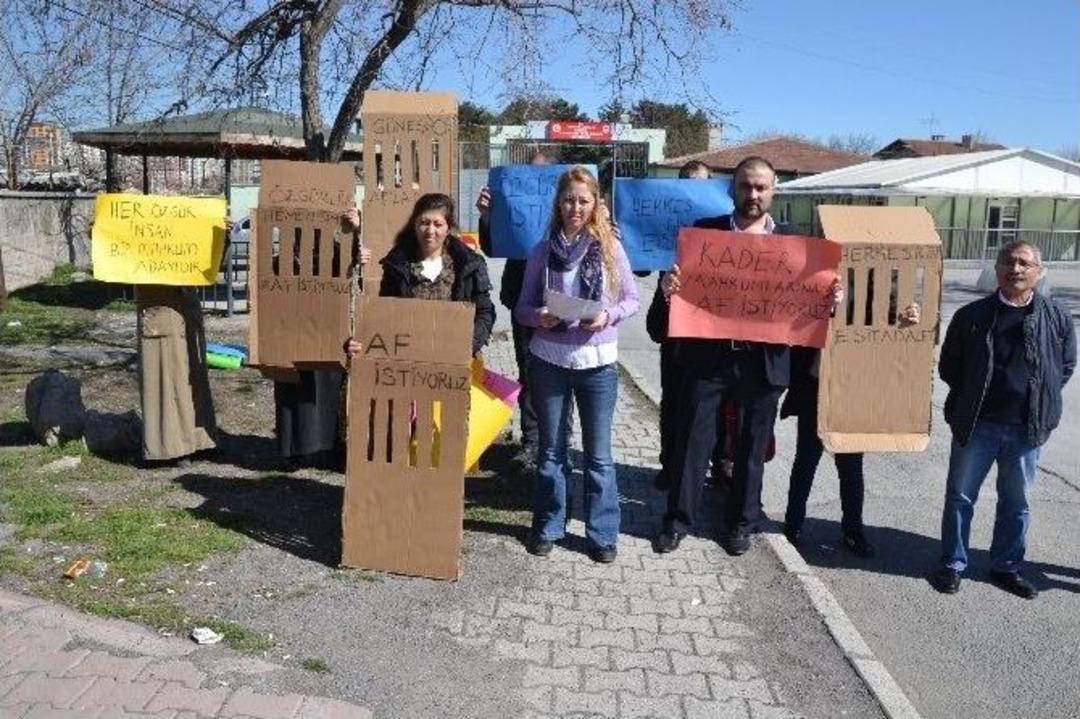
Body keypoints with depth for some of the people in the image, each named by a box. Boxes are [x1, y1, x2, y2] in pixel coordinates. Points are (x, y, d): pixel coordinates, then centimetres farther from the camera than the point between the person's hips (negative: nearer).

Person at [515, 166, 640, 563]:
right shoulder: (542, 252, 2)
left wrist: (608, 316, -15)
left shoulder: (609, 248, -1)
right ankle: (547, 526, 26)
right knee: (550, 449, 12)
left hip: (597, 362, -1)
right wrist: (539, 317, -16)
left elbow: (632, 299, 4)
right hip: (548, 360, 1)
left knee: (598, 453, 6)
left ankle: (602, 533, 19)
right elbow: (523, 307, 5)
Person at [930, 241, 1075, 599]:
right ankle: (952, 565, 21)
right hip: (976, 424, -1)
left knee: (1016, 502, 14)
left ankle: (1007, 567, 30)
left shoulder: (1057, 317, -2)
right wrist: (971, 396, 2)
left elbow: (1067, 364, 11)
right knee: (960, 497, 7)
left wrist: (1040, 398, 4)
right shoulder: (971, 316, -5)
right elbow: (948, 366, 6)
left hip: (1027, 428, 1)